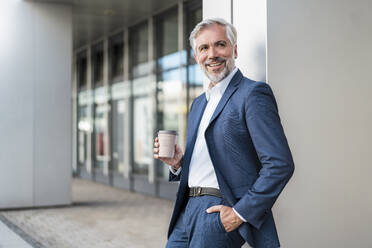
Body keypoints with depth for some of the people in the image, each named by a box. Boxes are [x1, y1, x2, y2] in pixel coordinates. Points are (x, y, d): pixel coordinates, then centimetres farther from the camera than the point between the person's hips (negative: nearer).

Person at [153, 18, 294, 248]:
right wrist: (178, 163, 4)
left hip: (222, 212, -8)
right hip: (189, 209, 8)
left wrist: (241, 212, -16)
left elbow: (280, 164, -16)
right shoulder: (199, 103, 18)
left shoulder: (253, 93, -9)